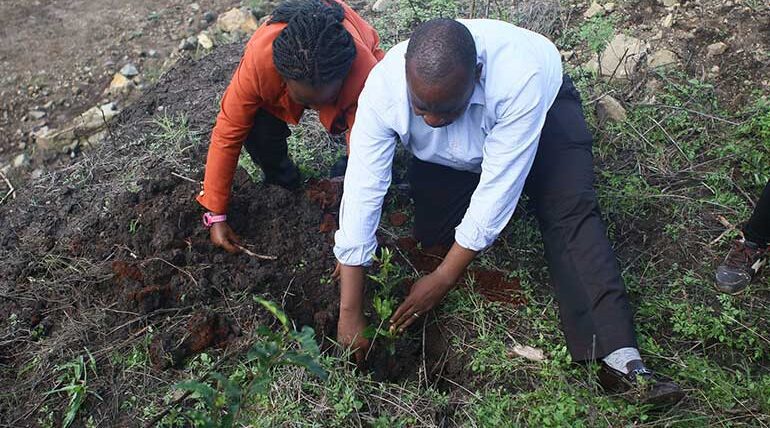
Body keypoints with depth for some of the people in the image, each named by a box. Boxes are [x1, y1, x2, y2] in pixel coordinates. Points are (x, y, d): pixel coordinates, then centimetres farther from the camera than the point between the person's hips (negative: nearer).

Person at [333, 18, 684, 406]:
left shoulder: (520, 79, -43)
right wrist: (349, 314, -30)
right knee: (432, 235, -13)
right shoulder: (383, 89, -35)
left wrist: (444, 279, -30)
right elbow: (361, 195, -33)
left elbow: (496, 191, -37)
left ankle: (619, 358, -26)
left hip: (545, 111, -2)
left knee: (571, 210, -25)